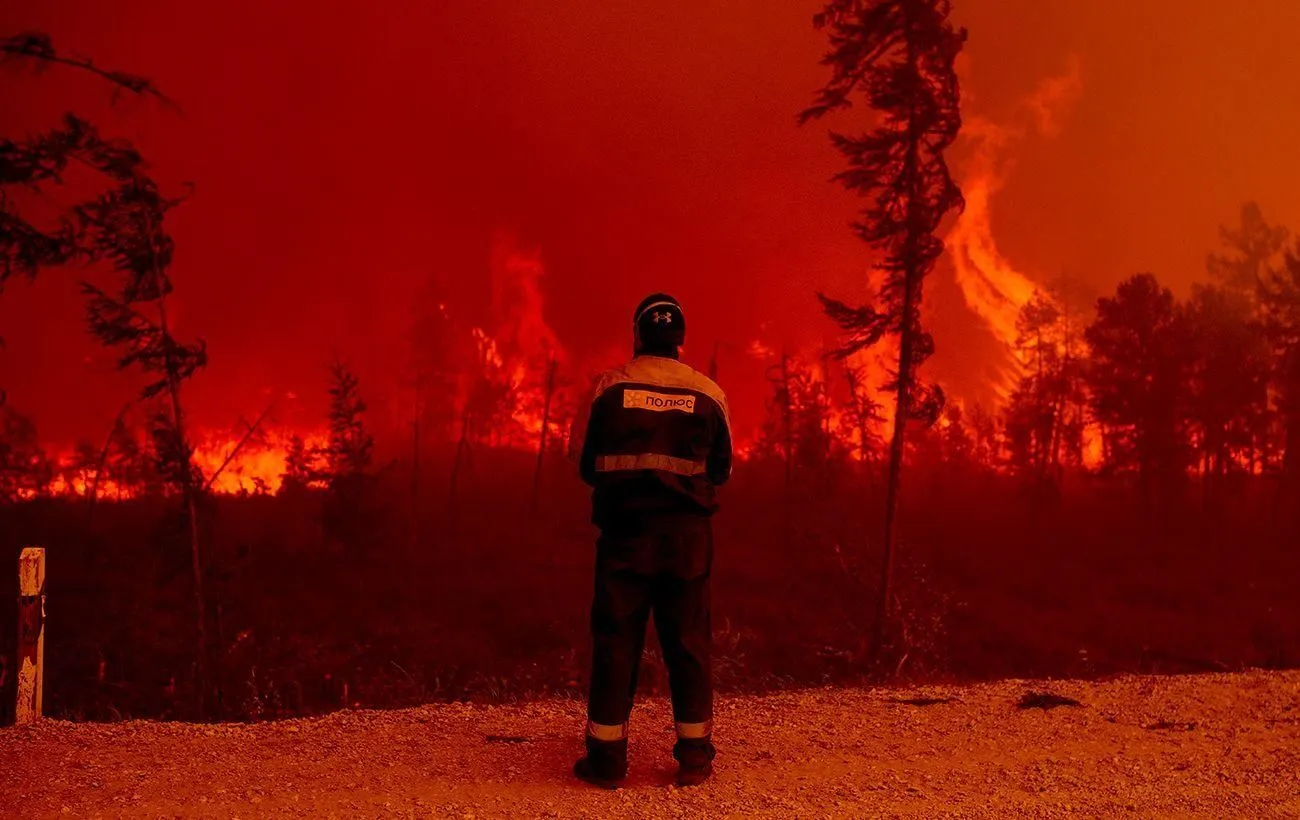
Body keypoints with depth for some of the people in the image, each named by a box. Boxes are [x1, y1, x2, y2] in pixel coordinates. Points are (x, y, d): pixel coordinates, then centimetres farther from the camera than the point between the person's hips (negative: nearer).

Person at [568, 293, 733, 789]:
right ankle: (694, 756, 15)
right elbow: (721, 469, 9)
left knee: (616, 641, 6)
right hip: (688, 534, 1)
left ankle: (607, 757, 11)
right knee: (687, 642, 10)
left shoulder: (609, 387, -3)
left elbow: (584, 461, 3)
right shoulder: (709, 393, 0)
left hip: (624, 530, -1)